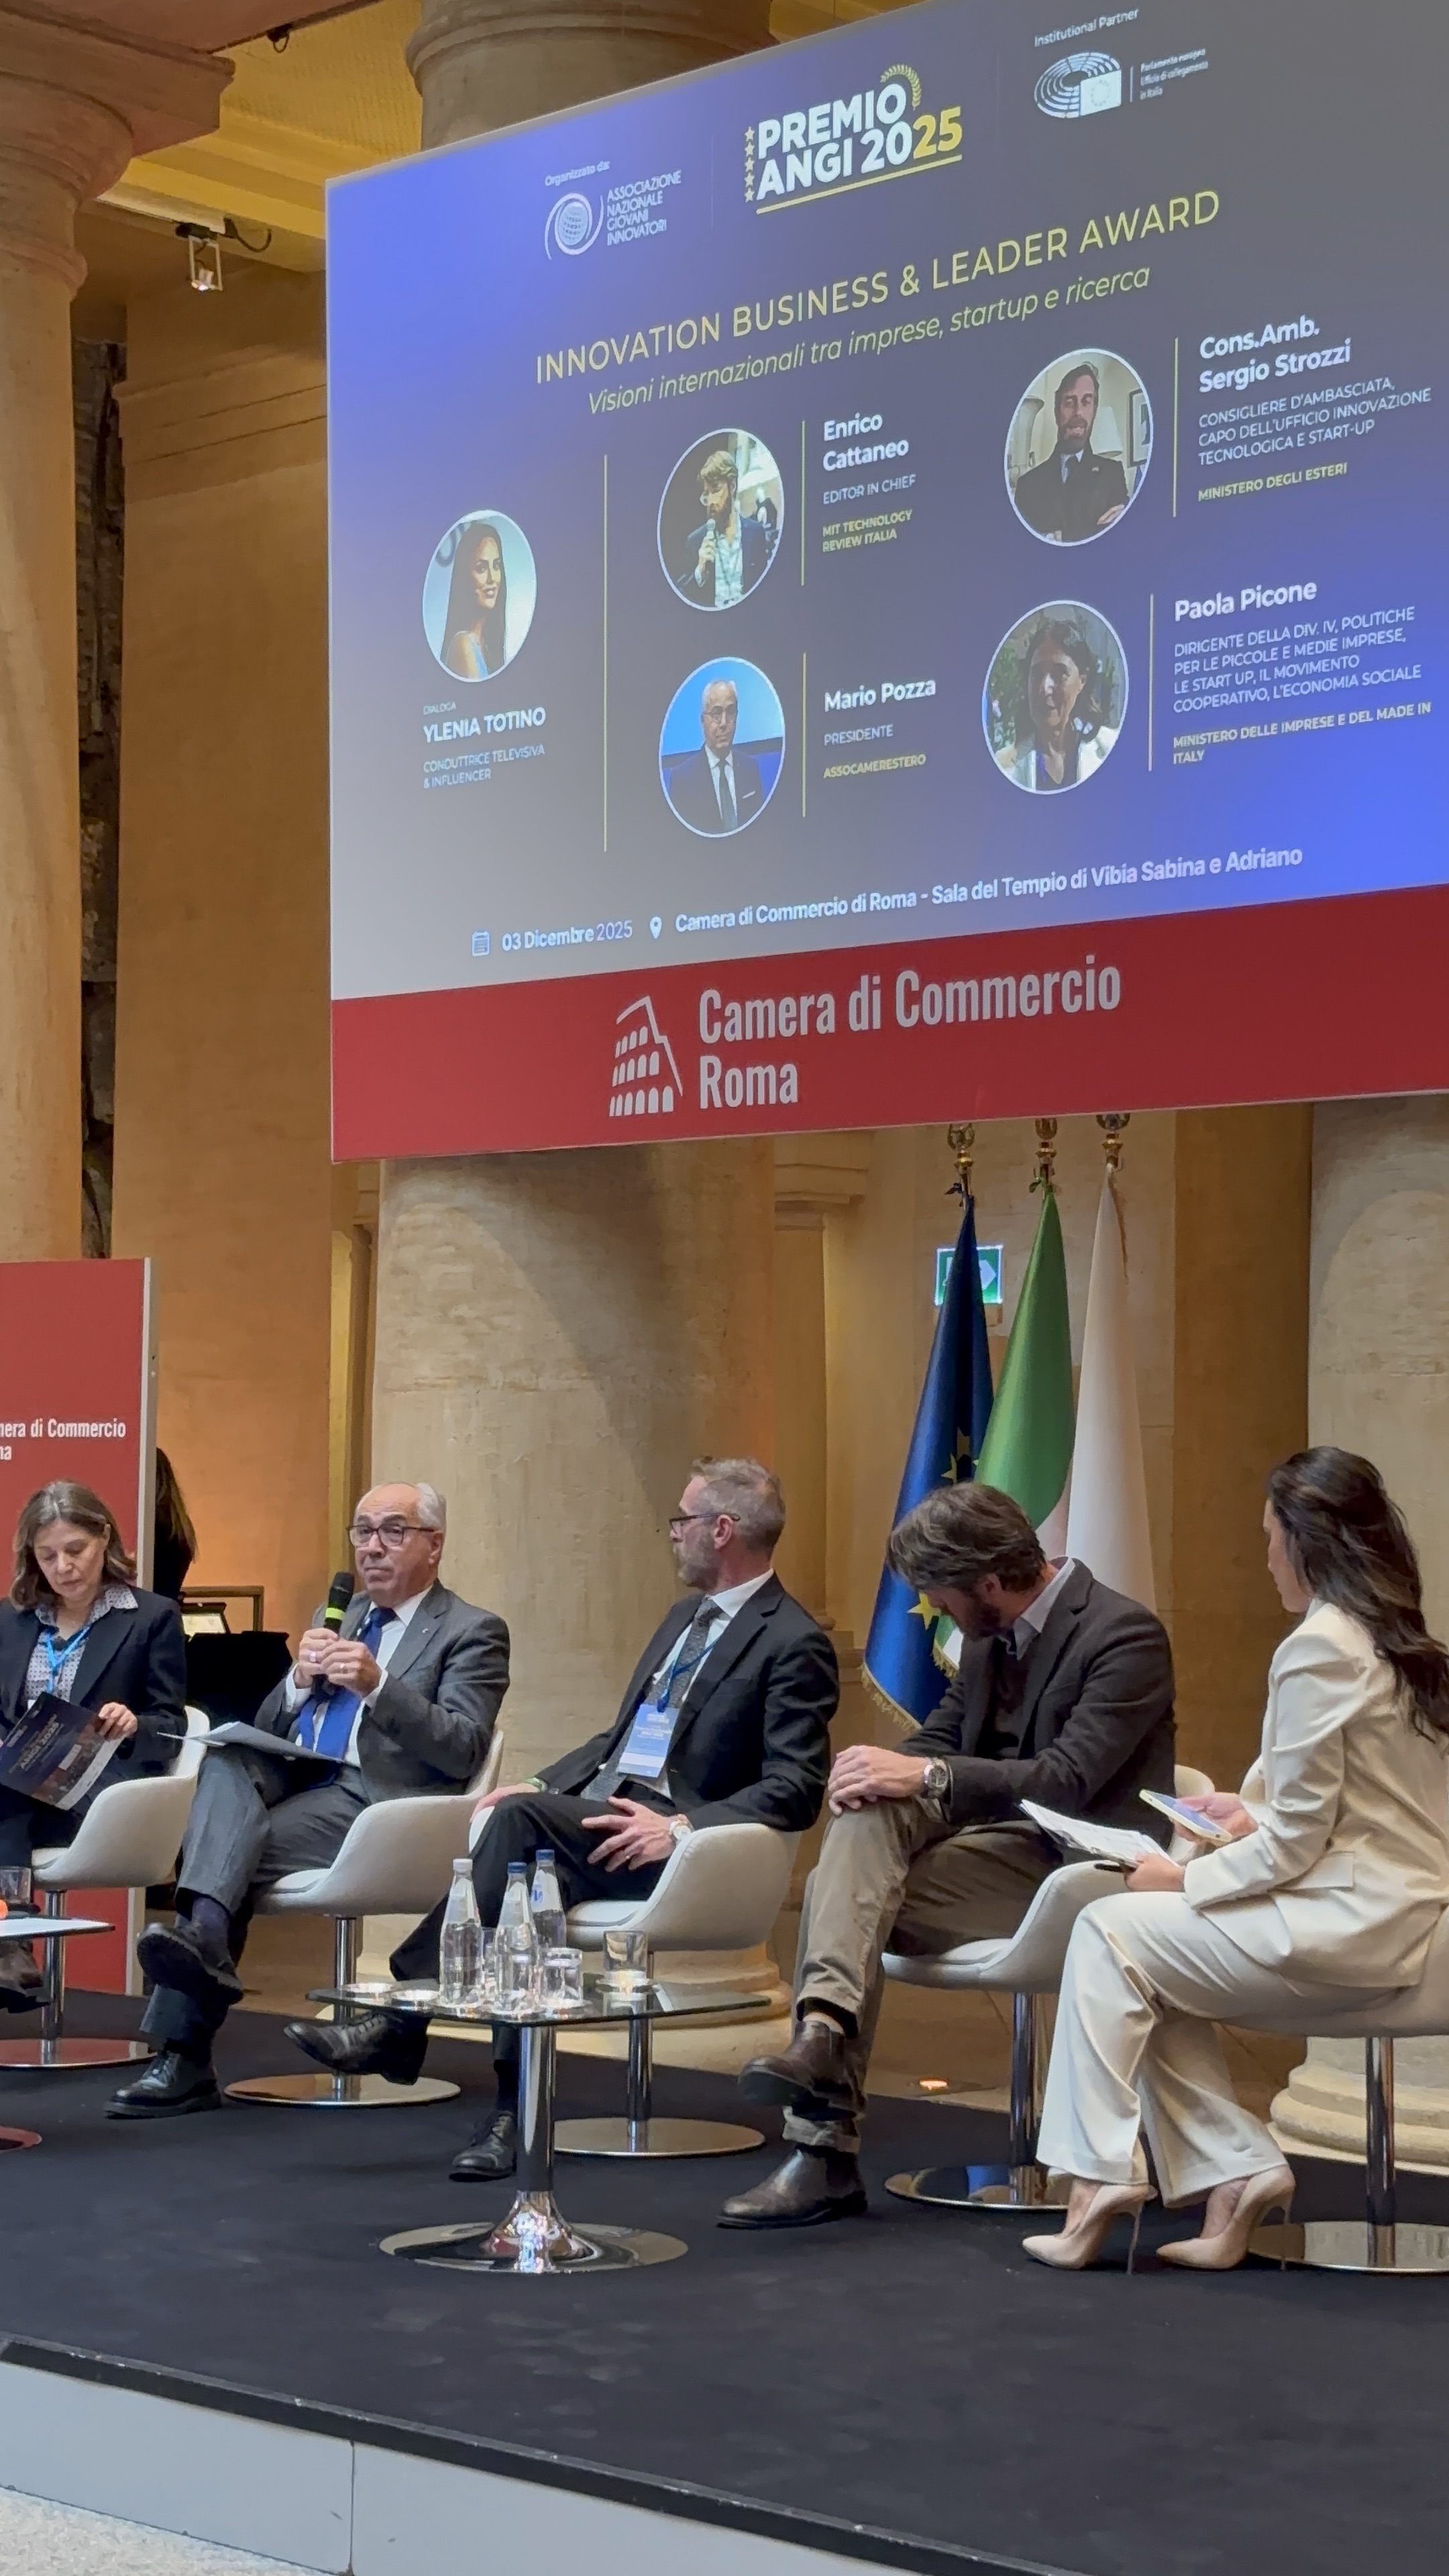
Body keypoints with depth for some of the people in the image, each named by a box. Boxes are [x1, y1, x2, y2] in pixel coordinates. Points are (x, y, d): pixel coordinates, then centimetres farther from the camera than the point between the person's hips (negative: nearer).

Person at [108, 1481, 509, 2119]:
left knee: (231, 1848, -27)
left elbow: (462, 1750, -10)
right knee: (227, 1757, -26)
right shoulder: (340, 1618, 25)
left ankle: (183, 2056, -31)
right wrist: (301, 1678, -3)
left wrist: (378, 1686, -22)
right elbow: (267, 1730, 19)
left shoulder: (472, 1633, 5)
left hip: (372, 1802, -6)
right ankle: (205, 1935, -45)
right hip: (291, 1779, 6)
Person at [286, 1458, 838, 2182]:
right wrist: (542, 1785, 10)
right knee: (533, 1869, -26)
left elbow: (796, 1792, -13)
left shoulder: (794, 1644, -6)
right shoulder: (688, 1615, 22)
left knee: (522, 1820, -29)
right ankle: (512, 2109, -26)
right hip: (595, 1810, 7)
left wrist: (684, 1827, -23)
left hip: (669, 1836, -7)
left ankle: (401, 2022, -24)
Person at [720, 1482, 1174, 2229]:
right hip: (999, 1840, 8)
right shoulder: (987, 1634, 12)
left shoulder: (1125, 1635, -15)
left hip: (1077, 1868, -8)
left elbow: (1067, 1782, -24)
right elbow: (942, 1738, 15)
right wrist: (887, 1766, -10)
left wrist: (925, 1776, -29)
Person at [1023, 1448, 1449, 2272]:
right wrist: (1258, 1810, 22)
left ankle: (1103, 2176, 0)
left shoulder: (1318, 1651, -16)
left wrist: (1185, 1881, -4)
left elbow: (1295, 1842, -16)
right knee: (1150, 1975, 14)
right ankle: (1238, 2169, 6)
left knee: (1110, 1934, -1)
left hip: (1348, 1925, -9)